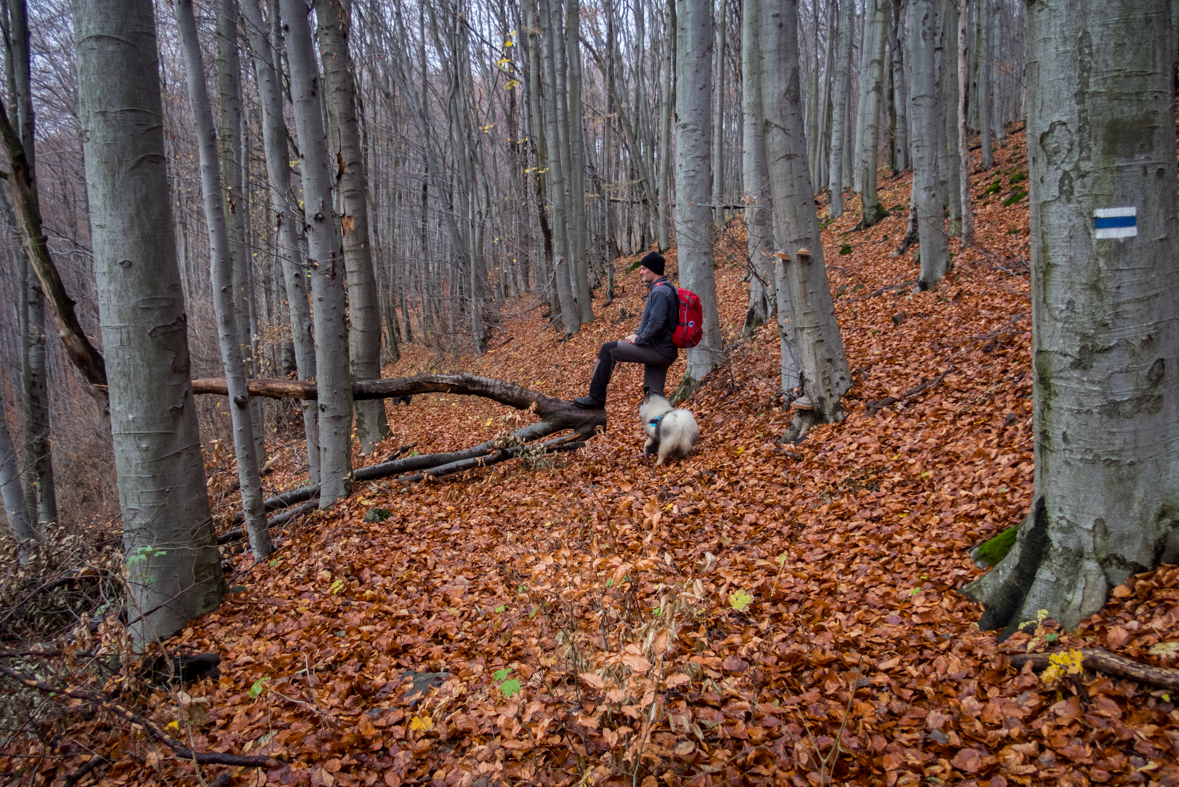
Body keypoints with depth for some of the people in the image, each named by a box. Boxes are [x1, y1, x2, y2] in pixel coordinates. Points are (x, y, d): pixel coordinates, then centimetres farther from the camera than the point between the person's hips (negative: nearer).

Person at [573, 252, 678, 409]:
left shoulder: (659, 292, -16)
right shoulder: (660, 289, 17)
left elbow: (656, 324, -26)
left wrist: (639, 339, -13)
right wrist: (638, 334, 10)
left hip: (657, 350, -10)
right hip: (664, 352, 10)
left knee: (608, 350, -6)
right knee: (653, 394, 13)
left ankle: (596, 398, -1)